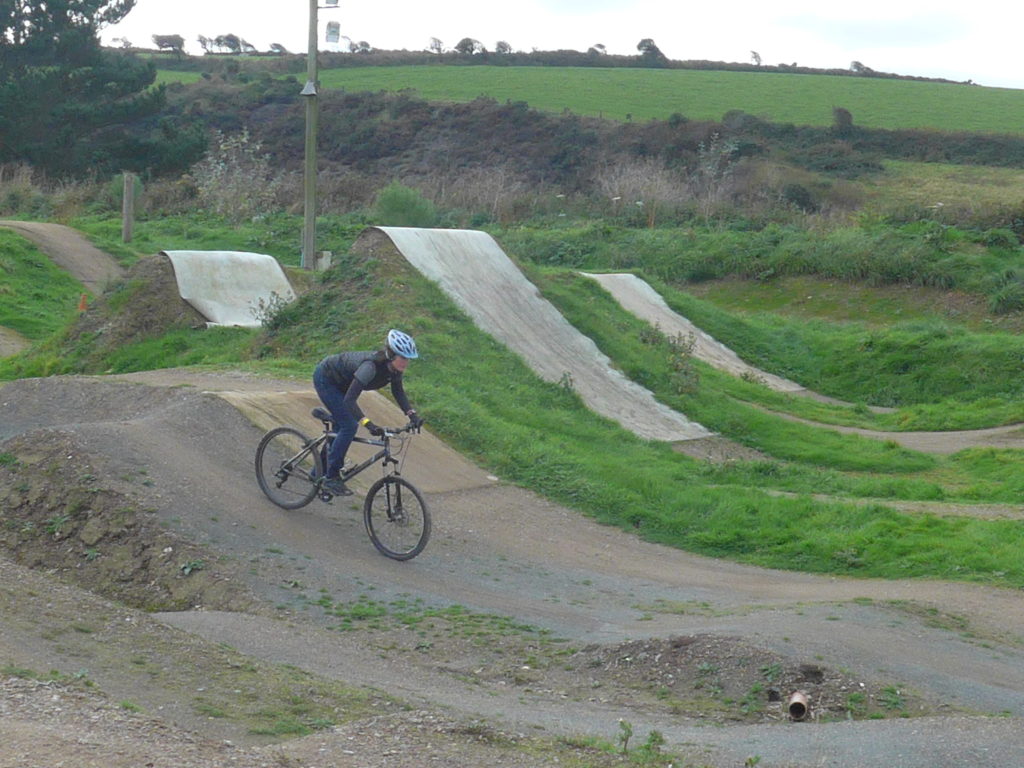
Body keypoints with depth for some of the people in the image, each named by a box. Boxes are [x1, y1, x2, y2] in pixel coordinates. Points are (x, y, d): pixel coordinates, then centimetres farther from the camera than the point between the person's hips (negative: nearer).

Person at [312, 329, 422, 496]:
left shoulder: (394, 368, -16)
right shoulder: (371, 366, -39)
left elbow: (399, 393, -1)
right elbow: (350, 399, -43)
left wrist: (412, 415, -15)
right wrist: (368, 424, -52)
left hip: (340, 382, 8)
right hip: (325, 379, -8)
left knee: (342, 426, 13)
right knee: (349, 426, -14)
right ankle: (331, 477, -5)